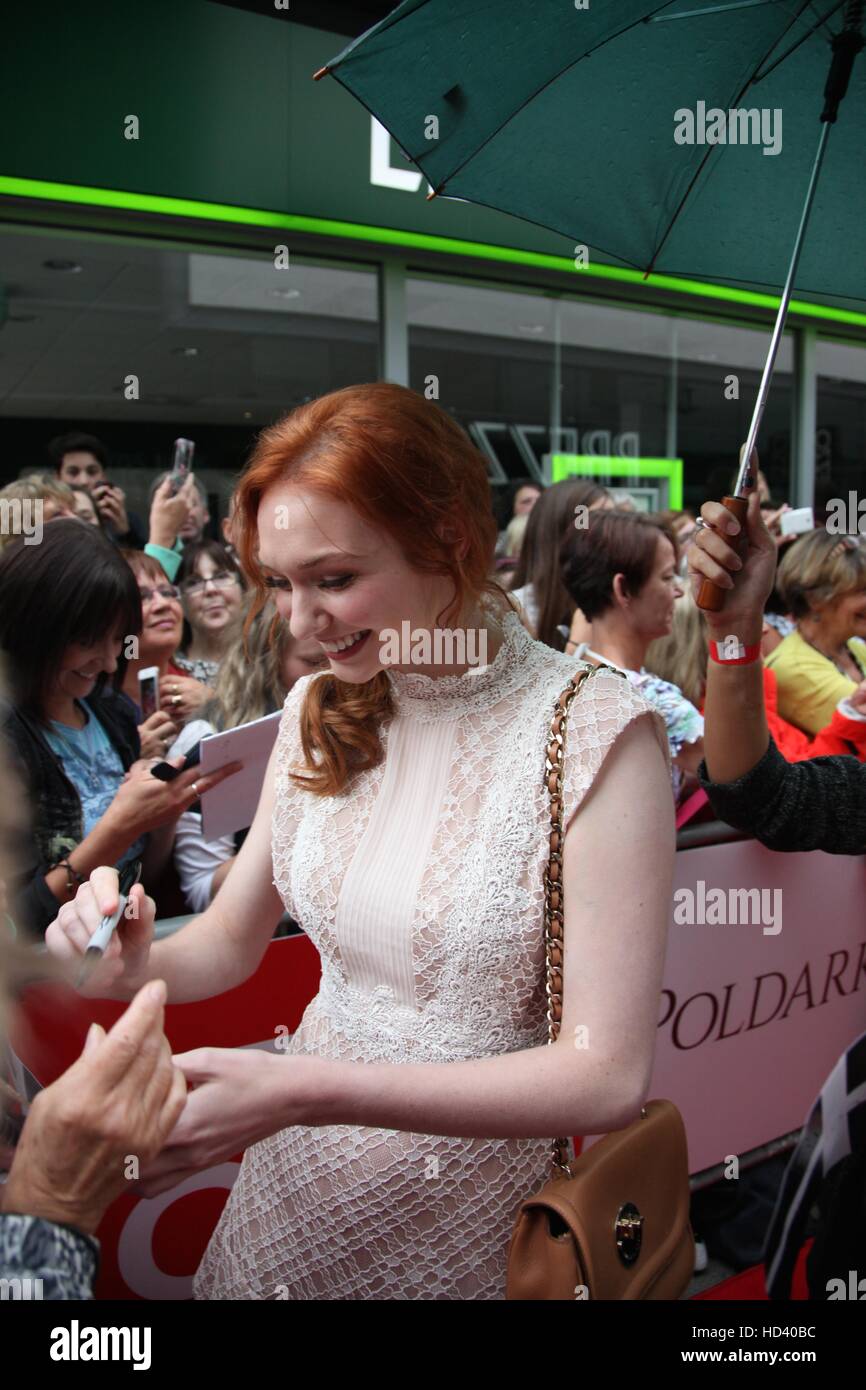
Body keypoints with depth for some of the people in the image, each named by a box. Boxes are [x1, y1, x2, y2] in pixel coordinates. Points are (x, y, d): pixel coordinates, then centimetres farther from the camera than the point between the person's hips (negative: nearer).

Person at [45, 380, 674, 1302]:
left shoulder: (596, 734, -23)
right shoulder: (320, 712, -4)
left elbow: (608, 1077, -25)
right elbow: (233, 938, 6)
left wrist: (304, 1091, -32)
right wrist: (139, 964, -17)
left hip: (469, 1218, -4)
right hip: (297, 1184, 5)